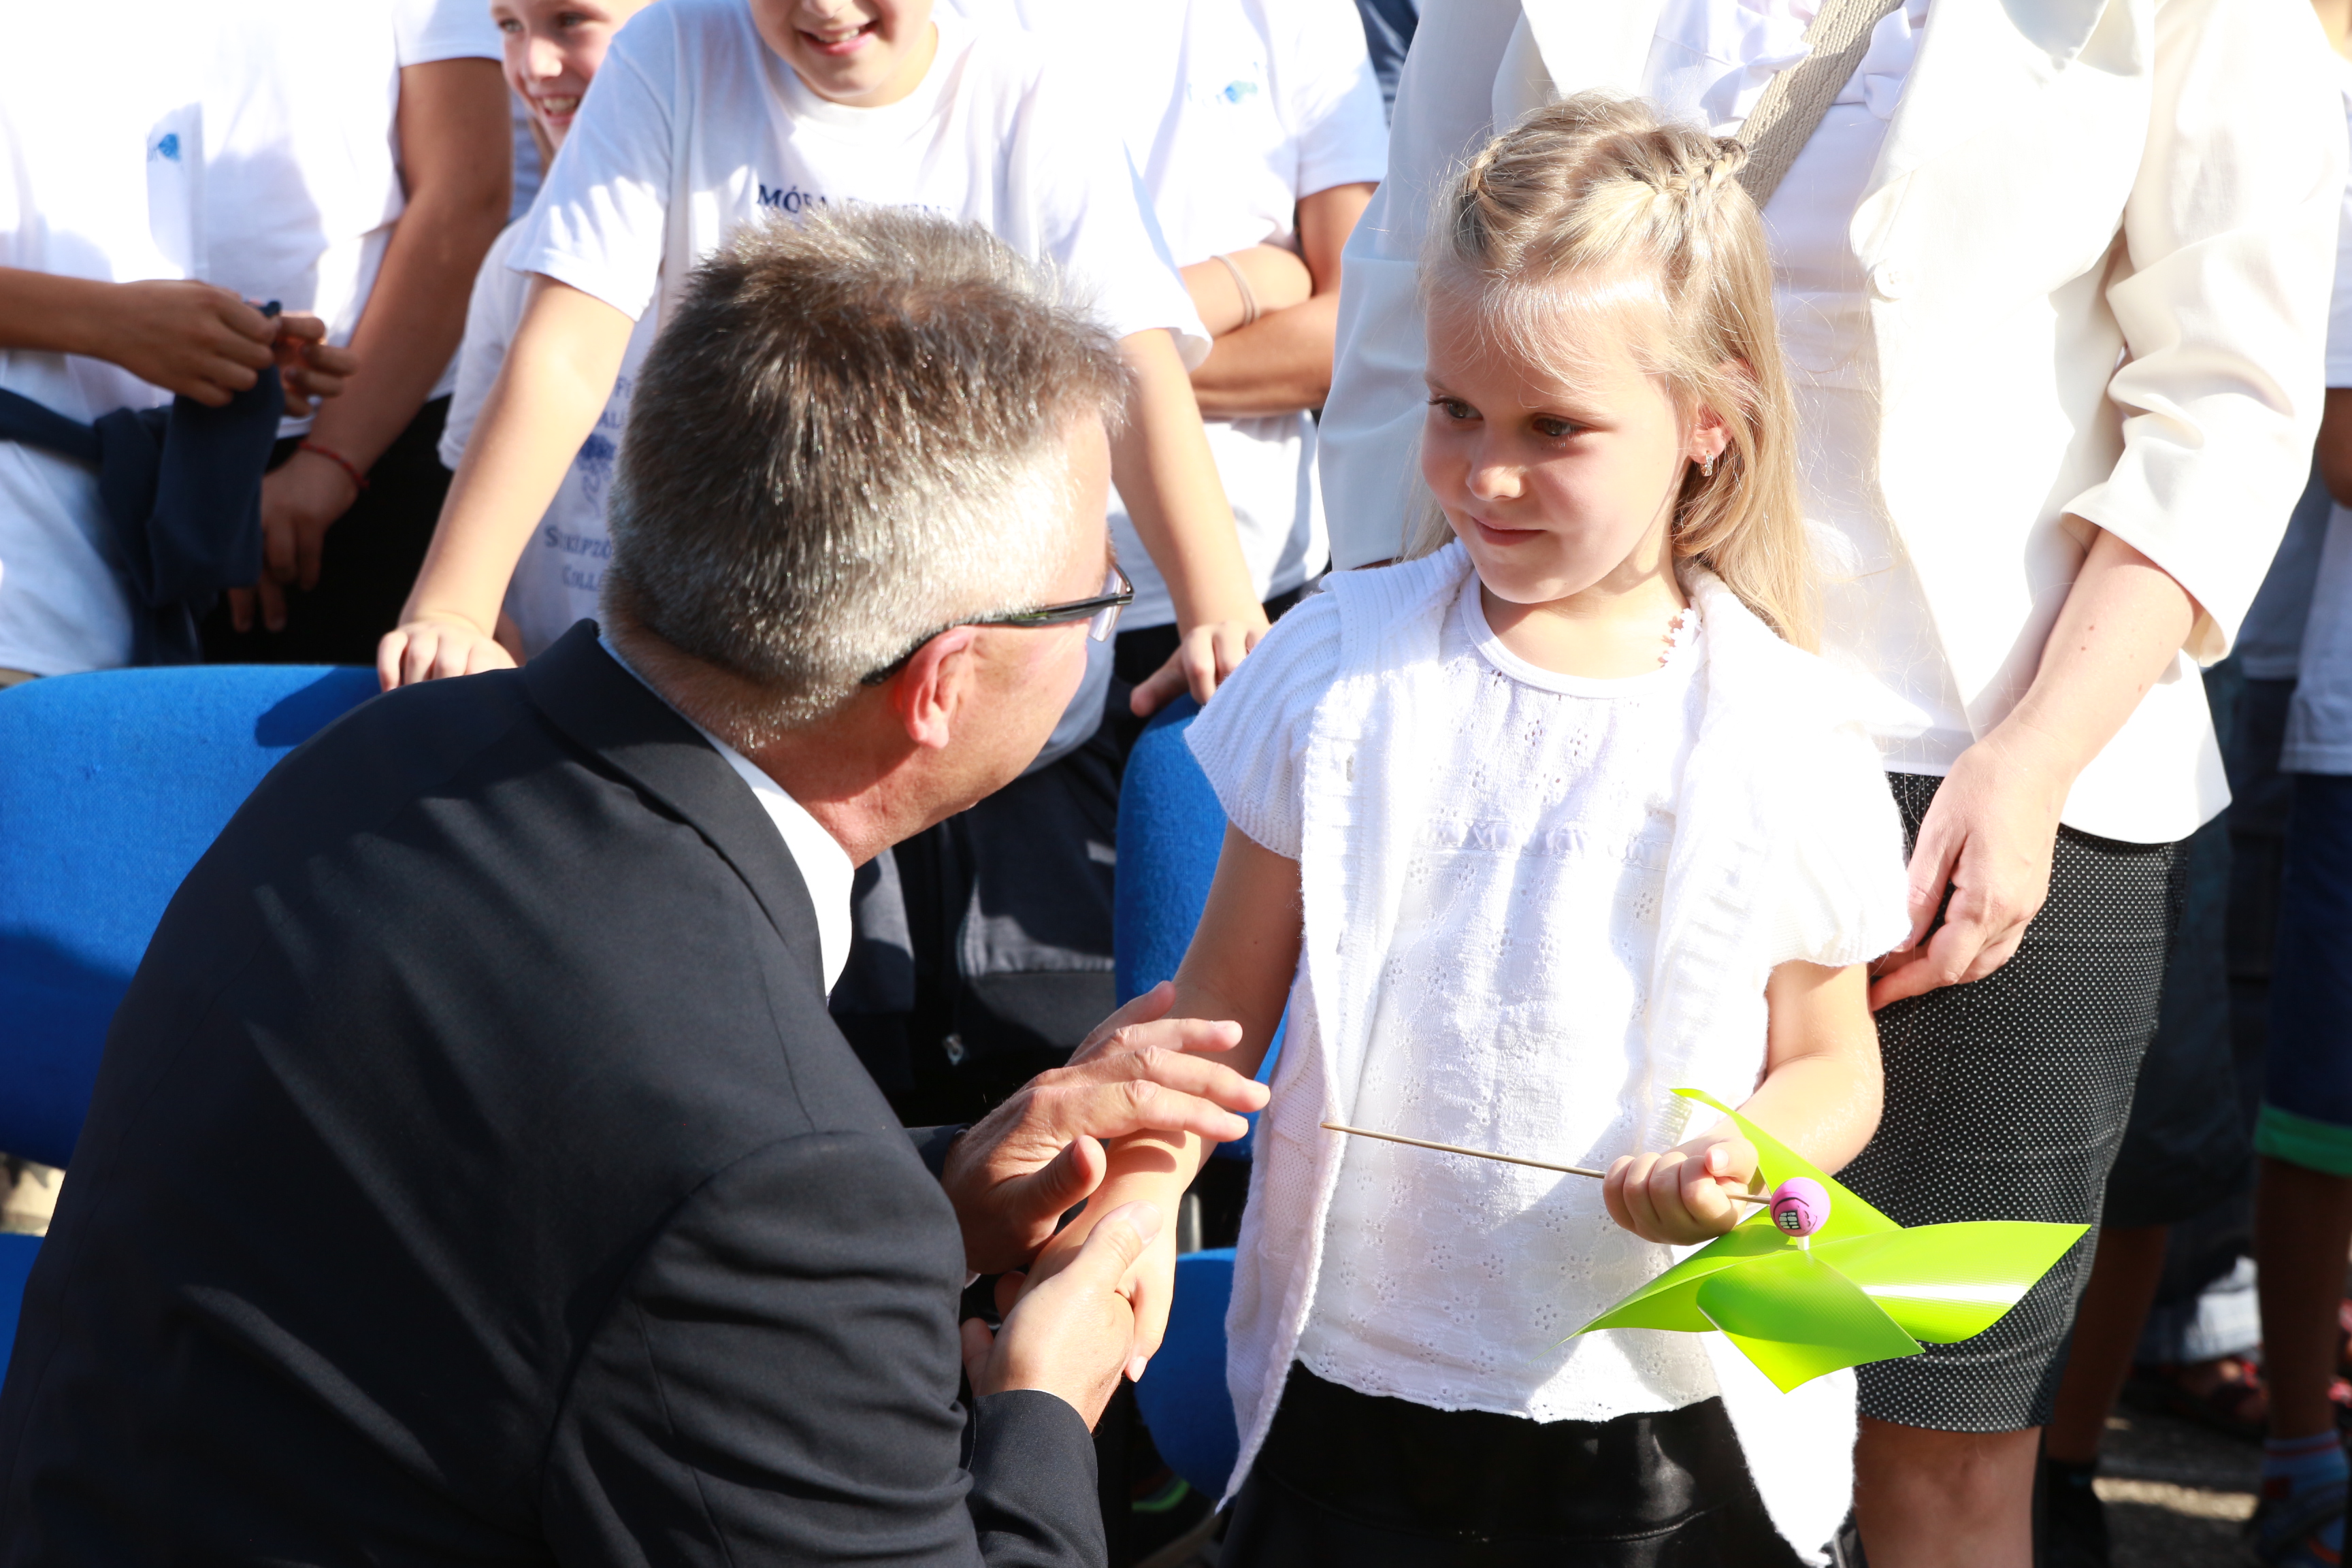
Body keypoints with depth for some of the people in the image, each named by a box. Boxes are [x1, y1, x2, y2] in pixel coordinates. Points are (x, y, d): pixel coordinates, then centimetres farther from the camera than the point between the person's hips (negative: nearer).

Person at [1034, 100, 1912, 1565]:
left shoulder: (1781, 734, -7)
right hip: (1355, 1370, 2)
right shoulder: (1343, 665, -3)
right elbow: (1224, 1000, 2)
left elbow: (1832, 1062, 3)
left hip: (1664, 1395, -1)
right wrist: (1117, 1215, -14)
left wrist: (1741, 1159, -19)